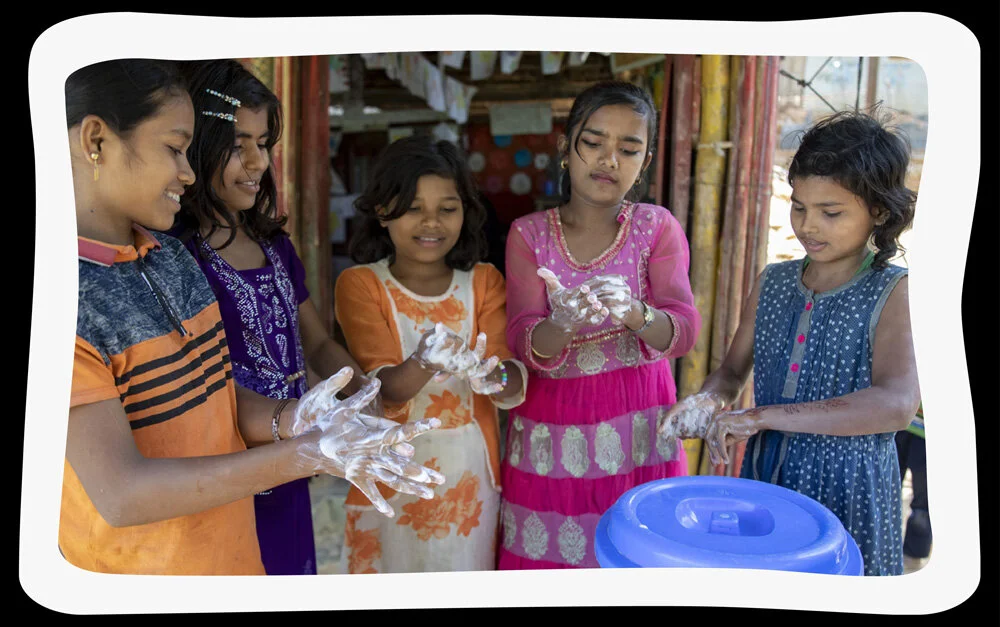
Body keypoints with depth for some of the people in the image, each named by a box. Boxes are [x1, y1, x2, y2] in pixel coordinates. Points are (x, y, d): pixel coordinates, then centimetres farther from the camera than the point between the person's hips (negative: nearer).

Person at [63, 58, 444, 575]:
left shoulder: (171, 257, 2)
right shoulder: (75, 294, -22)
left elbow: (220, 396, 2)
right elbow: (119, 495, -24)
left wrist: (288, 422, -19)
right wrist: (309, 453, -27)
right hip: (132, 567, -6)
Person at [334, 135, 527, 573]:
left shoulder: (484, 282, 1)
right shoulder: (360, 284, -6)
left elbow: (515, 385, -11)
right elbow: (380, 390, -17)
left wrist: (492, 377, -34)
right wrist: (424, 365, -38)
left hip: (470, 474, 2)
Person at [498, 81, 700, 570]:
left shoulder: (658, 227, -1)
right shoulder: (529, 233, -1)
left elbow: (684, 332, -13)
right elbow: (523, 344, -11)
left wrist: (634, 313, -34)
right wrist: (562, 326, -34)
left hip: (636, 426, 0)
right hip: (550, 430, 1)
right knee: (547, 553, 7)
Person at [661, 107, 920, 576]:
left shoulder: (893, 294, -13)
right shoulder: (772, 283, 3)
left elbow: (896, 404, -28)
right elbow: (733, 370, 10)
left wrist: (761, 416, -32)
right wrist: (709, 400, -14)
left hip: (846, 499, -4)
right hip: (762, 483, 4)